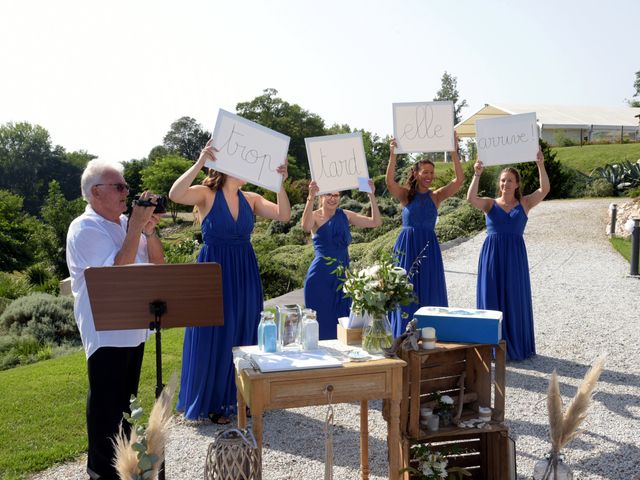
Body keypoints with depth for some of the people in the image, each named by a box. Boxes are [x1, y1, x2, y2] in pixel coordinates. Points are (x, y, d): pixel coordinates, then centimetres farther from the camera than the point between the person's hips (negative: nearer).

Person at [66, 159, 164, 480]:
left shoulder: (125, 223, 8)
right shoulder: (85, 229, -14)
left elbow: (157, 262, 7)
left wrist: (149, 230, -10)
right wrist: (136, 226, -23)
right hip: (106, 331, -8)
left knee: (125, 397, 20)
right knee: (105, 402, 4)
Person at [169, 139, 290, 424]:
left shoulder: (251, 199, 5)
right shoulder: (206, 195, -6)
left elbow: (284, 215, -7)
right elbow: (175, 195, -26)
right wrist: (199, 162, -32)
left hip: (245, 275, 5)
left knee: (244, 335, 12)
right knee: (213, 338, 4)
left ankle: (239, 397, 28)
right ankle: (211, 403, 20)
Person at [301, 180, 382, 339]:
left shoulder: (345, 215, 7)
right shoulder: (315, 216, -6)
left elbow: (376, 222, 3)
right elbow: (306, 227, -30)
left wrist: (372, 196, -7)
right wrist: (311, 198, -41)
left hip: (342, 275, 5)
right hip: (321, 277, -5)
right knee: (322, 322, 0)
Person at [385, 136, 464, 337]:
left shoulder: (436, 196, 6)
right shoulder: (405, 195, 1)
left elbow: (459, 179, -5)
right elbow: (390, 181, -18)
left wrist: (454, 152, -12)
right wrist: (392, 155, -27)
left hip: (429, 247, 2)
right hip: (407, 246, -2)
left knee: (430, 291, 5)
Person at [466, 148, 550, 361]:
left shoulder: (524, 204, 6)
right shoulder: (490, 204, 4)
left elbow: (544, 189, -8)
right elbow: (471, 198, -15)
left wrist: (540, 165, -19)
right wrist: (477, 175, -24)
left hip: (515, 256, 0)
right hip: (492, 254, 0)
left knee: (515, 299, 5)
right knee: (492, 298, 3)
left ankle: (516, 346, 19)